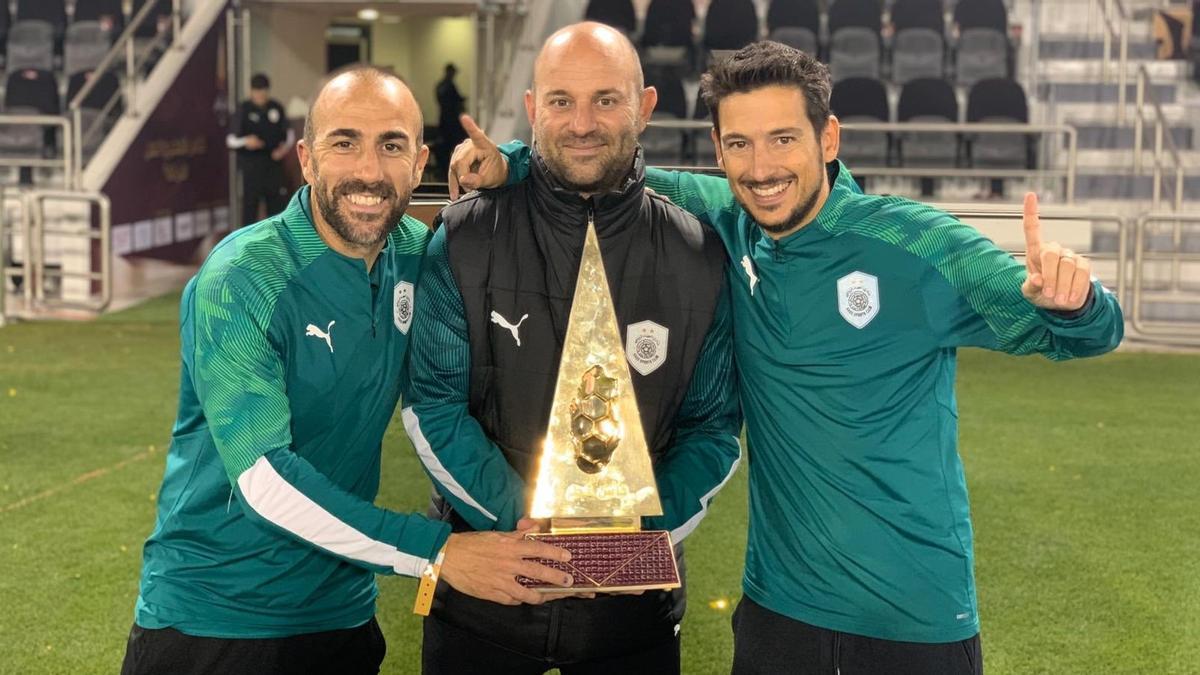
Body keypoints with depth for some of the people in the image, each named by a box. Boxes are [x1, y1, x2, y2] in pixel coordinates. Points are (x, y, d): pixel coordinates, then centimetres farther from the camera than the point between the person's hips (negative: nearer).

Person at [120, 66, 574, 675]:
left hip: (343, 608, 5)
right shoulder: (239, 281, -19)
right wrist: (437, 551, -27)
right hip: (211, 618, -5)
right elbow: (263, 480, -24)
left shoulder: (414, 254, -2)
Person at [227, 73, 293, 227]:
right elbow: (231, 140, -6)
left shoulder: (276, 107, 4)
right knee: (250, 204, -3)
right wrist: (246, 141, -26)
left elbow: (289, 132, 16)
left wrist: (286, 146, -3)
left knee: (278, 203, 9)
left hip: (274, 163, 4)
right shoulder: (244, 109, -6)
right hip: (252, 164, -4)